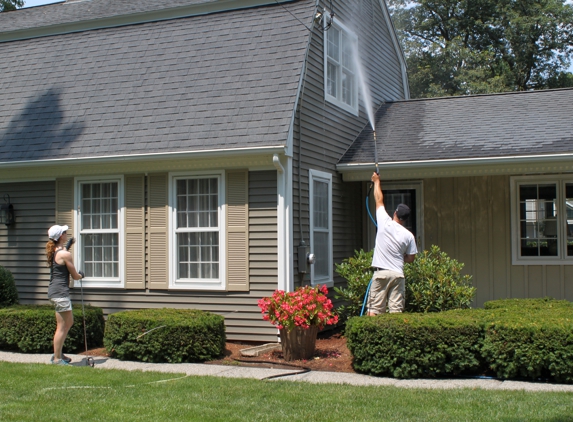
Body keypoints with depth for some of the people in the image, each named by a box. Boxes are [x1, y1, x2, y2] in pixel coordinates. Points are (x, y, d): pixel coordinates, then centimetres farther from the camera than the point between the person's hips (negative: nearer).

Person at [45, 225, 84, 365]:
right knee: (62, 327, -1)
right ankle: (57, 358, 5)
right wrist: (81, 275, 14)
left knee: (69, 322, 19)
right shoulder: (65, 254, -15)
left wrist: (67, 246, 34)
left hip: (54, 290, 10)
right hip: (60, 292, -10)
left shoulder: (53, 251, 10)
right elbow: (75, 275, -8)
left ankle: (58, 353, 24)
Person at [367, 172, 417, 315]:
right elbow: (410, 258, 7)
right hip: (398, 274, 1)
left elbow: (379, 200, 11)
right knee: (396, 310, 3)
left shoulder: (385, 223, -3)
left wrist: (376, 181, 23)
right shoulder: (409, 236, 1)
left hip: (381, 273, -1)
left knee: (374, 308, 0)